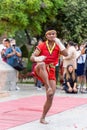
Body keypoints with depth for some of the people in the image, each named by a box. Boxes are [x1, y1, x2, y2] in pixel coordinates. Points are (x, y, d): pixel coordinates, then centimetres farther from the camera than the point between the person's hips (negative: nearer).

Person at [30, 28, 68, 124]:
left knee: (50, 97, -4)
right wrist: (37, 58, -30)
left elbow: (66, 54, -12)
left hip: (51, 72, 3)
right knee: (42, 64, -42)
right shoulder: (42, 45, 2)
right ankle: (49, 87, -49)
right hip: (40, 71, -3)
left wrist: (59, 43, -13)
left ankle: (43, 118, 12)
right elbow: (32, 58, -7)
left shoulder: (58, 46, 8)